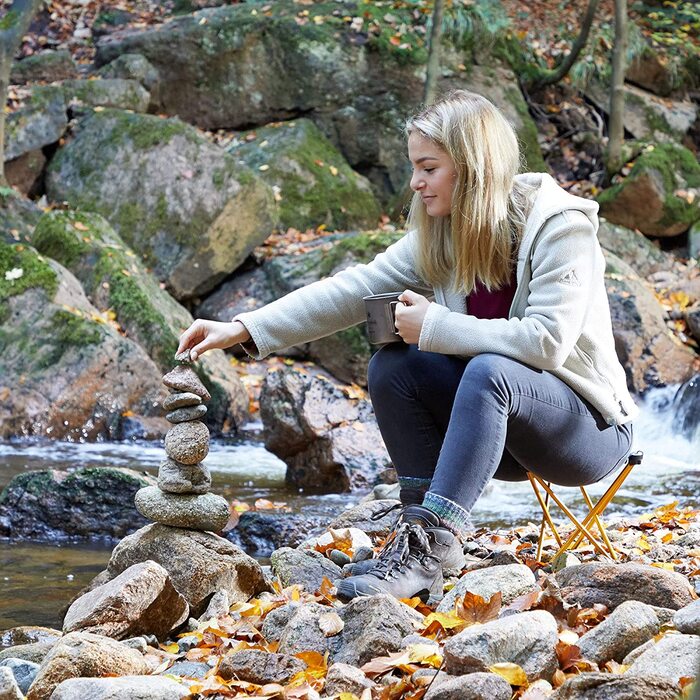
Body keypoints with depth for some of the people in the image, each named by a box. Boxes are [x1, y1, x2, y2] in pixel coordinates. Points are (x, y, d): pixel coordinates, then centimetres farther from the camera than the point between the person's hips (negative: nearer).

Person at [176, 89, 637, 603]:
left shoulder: (561, 225, -18)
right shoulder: (438, 233, 1)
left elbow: (547, 341, -29)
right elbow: (354, 290, -3)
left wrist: (433, 325, -23)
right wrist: (243, 330, -11)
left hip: (589, 426, -6)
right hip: (499, 423, 7)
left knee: (489, 370, -34)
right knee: (391, 366, -14)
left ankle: (433, 539, -37)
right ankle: (421, 538, -19)